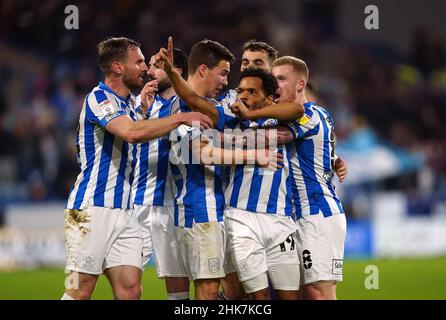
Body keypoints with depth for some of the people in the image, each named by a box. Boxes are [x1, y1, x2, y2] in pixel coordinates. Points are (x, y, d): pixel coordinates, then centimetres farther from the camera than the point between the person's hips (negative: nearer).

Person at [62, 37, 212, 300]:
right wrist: (182, 118, -21)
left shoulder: (130, 101, 17)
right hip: (93, 208, -8)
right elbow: (133, 132, -27)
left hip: (125, 211, 8)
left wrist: (146, 106, 15)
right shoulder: (99, 98, -11)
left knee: (131, 289, -2)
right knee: (81, 291, -9)